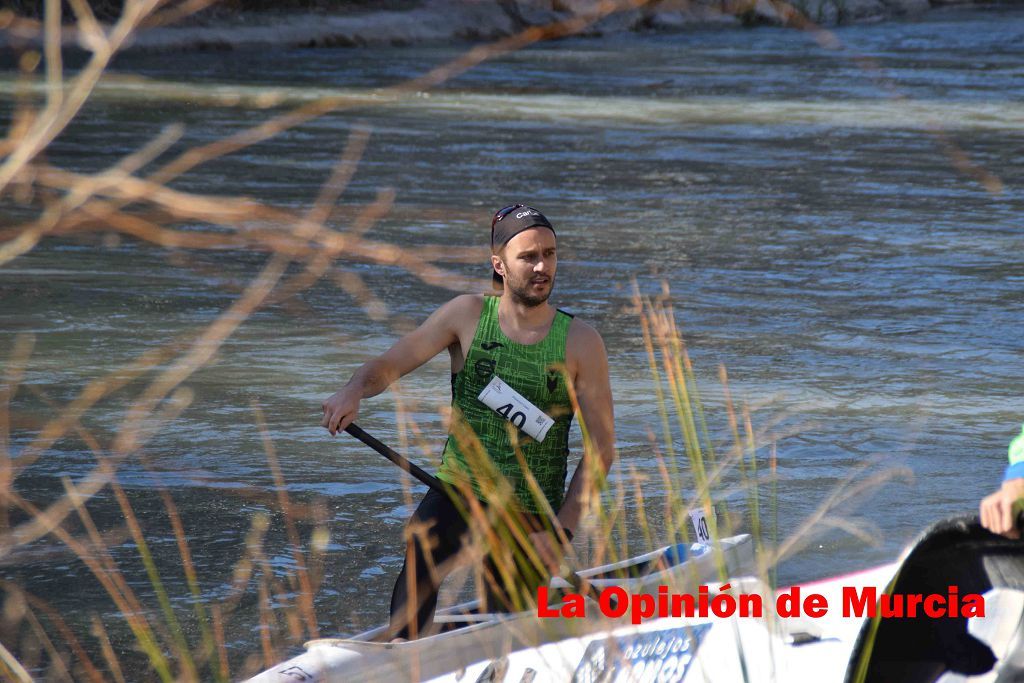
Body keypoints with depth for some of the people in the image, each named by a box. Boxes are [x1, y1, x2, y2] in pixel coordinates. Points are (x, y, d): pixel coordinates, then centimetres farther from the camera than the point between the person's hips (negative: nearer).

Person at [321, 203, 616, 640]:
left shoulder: (580, 343, -4)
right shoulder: (467, 315, -1)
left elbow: (600, 449, -3)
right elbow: (389, 365, -3)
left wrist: (561, 531, -13)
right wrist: (354, 390, -28)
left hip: (532, 513, 0)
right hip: (458, 489, 0)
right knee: (423, 551, -33)